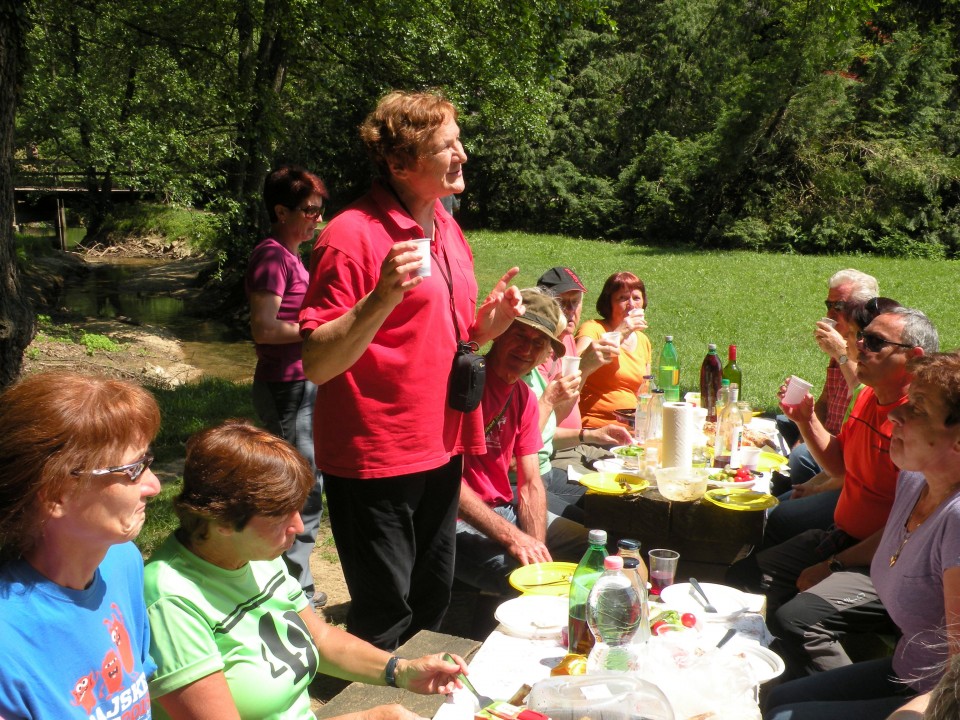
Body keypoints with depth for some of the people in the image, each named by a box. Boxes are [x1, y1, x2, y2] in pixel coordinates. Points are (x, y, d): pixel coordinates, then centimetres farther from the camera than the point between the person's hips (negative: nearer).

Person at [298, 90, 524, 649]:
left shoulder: (447, 229, 10)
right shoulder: (353, 236, -16)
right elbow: (317, 364, -20)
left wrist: (488, 321, 1)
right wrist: (382, 297, -33)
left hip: (441, 450, 8)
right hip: (375, 461, -8)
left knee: (432, 603, 21)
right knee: (384, 616, 5)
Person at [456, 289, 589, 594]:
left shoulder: (525, 397, 7)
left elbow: (530, 483, 5)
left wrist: (538, 547, -11)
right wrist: (512, 538, -26)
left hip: (503, 510, 9)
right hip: (458, 521, -8)